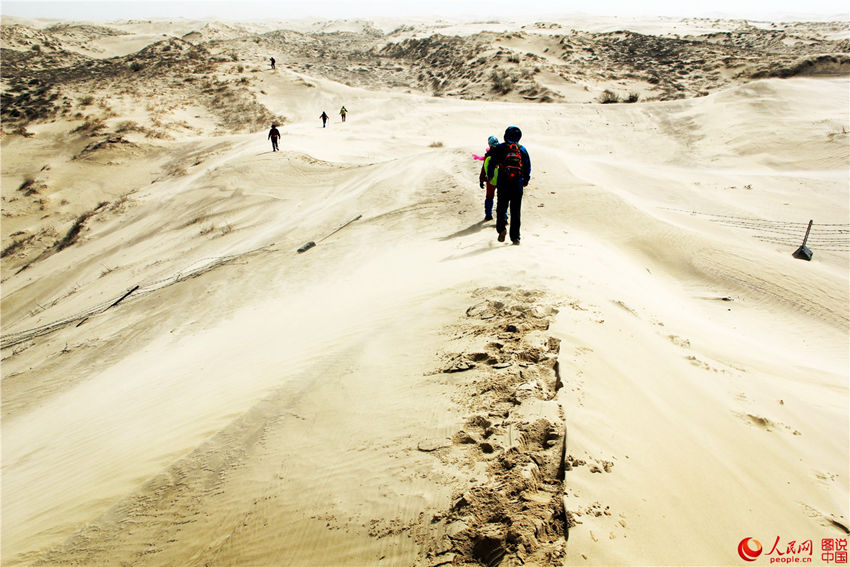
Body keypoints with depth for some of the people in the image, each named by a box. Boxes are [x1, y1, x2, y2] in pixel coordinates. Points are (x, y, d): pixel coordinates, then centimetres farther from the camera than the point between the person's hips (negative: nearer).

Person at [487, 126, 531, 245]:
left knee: (501, 208, 11)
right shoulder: (522, 149, 7)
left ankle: (501, 228, -10)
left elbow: (492, 163, 1)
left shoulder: (500, 148, 1)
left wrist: (490, 176, 17)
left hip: (503, 183, -1)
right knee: (515, 211, 5)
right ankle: (515, 237, 5)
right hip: (518, 184, 2)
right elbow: (528, 167, 10)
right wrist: (525, 180, 23)